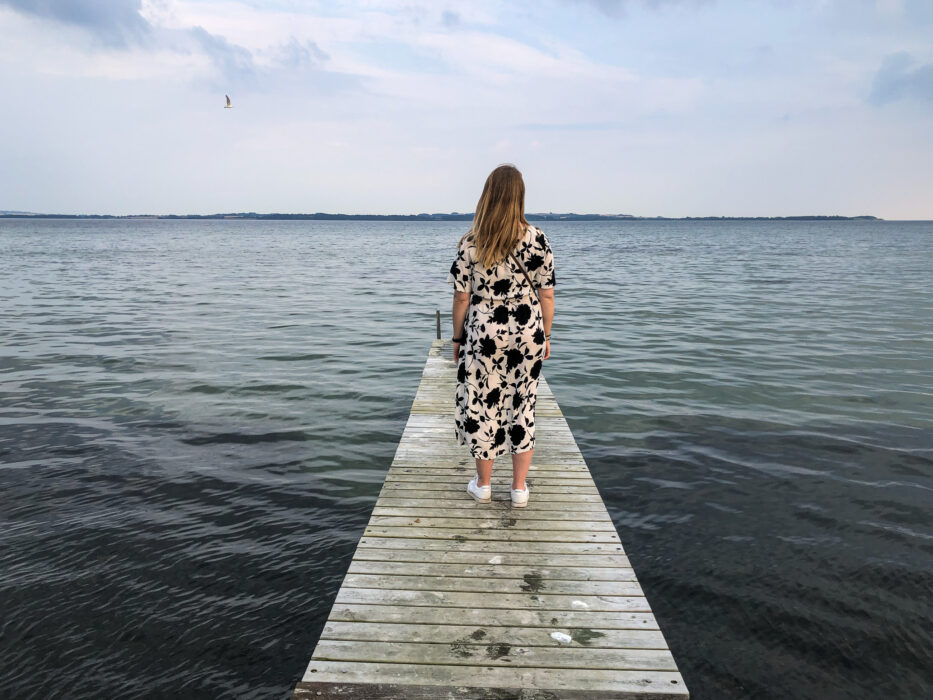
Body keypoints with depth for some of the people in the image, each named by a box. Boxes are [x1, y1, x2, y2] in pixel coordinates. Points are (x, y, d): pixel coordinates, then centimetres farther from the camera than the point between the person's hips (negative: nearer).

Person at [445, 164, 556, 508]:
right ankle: (519, 487, 22)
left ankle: (483, 485, 27)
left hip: (483, 335, -1)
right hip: (527, 333, 2)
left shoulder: (470, 242, -8)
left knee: (482, 405, 12)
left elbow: (461, 297, -5)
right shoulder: (537, 238, -5)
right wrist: (545, 336, 9)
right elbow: (546, 294, -3)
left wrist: (457, 338, 7)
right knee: (523, 405, 12)